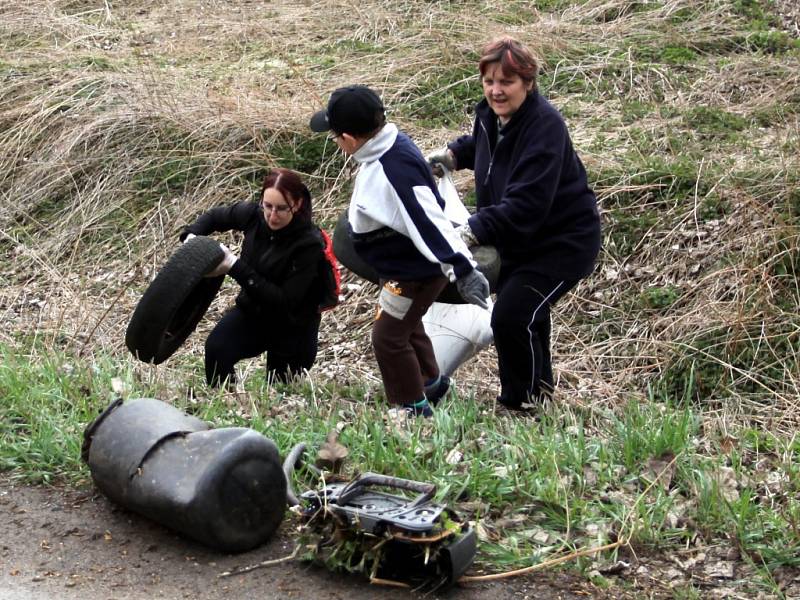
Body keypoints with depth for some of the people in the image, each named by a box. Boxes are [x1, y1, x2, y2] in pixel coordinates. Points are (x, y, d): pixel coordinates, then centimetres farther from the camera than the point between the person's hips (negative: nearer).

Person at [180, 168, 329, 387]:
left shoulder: (309, 244, -27)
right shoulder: (254, 215, -13)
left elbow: (284, 301, -30)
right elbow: (214, 216, 8)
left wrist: (235, 267, -34)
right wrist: (191, 236, -14)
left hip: (291, 329, -3)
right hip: (251, 311, 3)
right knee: (216, 348, -24)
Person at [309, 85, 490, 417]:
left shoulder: (393, 171, -34)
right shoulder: (390, 146, -3)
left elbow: (430, 223, -36)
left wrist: (462, 270, -36)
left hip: (414, 271, -10)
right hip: (406, 265, 10)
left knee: (388, 336, 1)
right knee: (406, 324, 28)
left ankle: (413, 408, 17)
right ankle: (430, 381, 48)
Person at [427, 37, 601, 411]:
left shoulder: (544, 126, -27)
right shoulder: (489, 114, 0)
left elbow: (524, 204, -35)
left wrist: (471, 232, -40)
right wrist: (450, 155, 12)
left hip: (564, 240, -9)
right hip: (517, 238, 9)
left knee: (512, 317, -18)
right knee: (527, 316, 16)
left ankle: (523, 401, 0)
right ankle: (537, 387, 36)